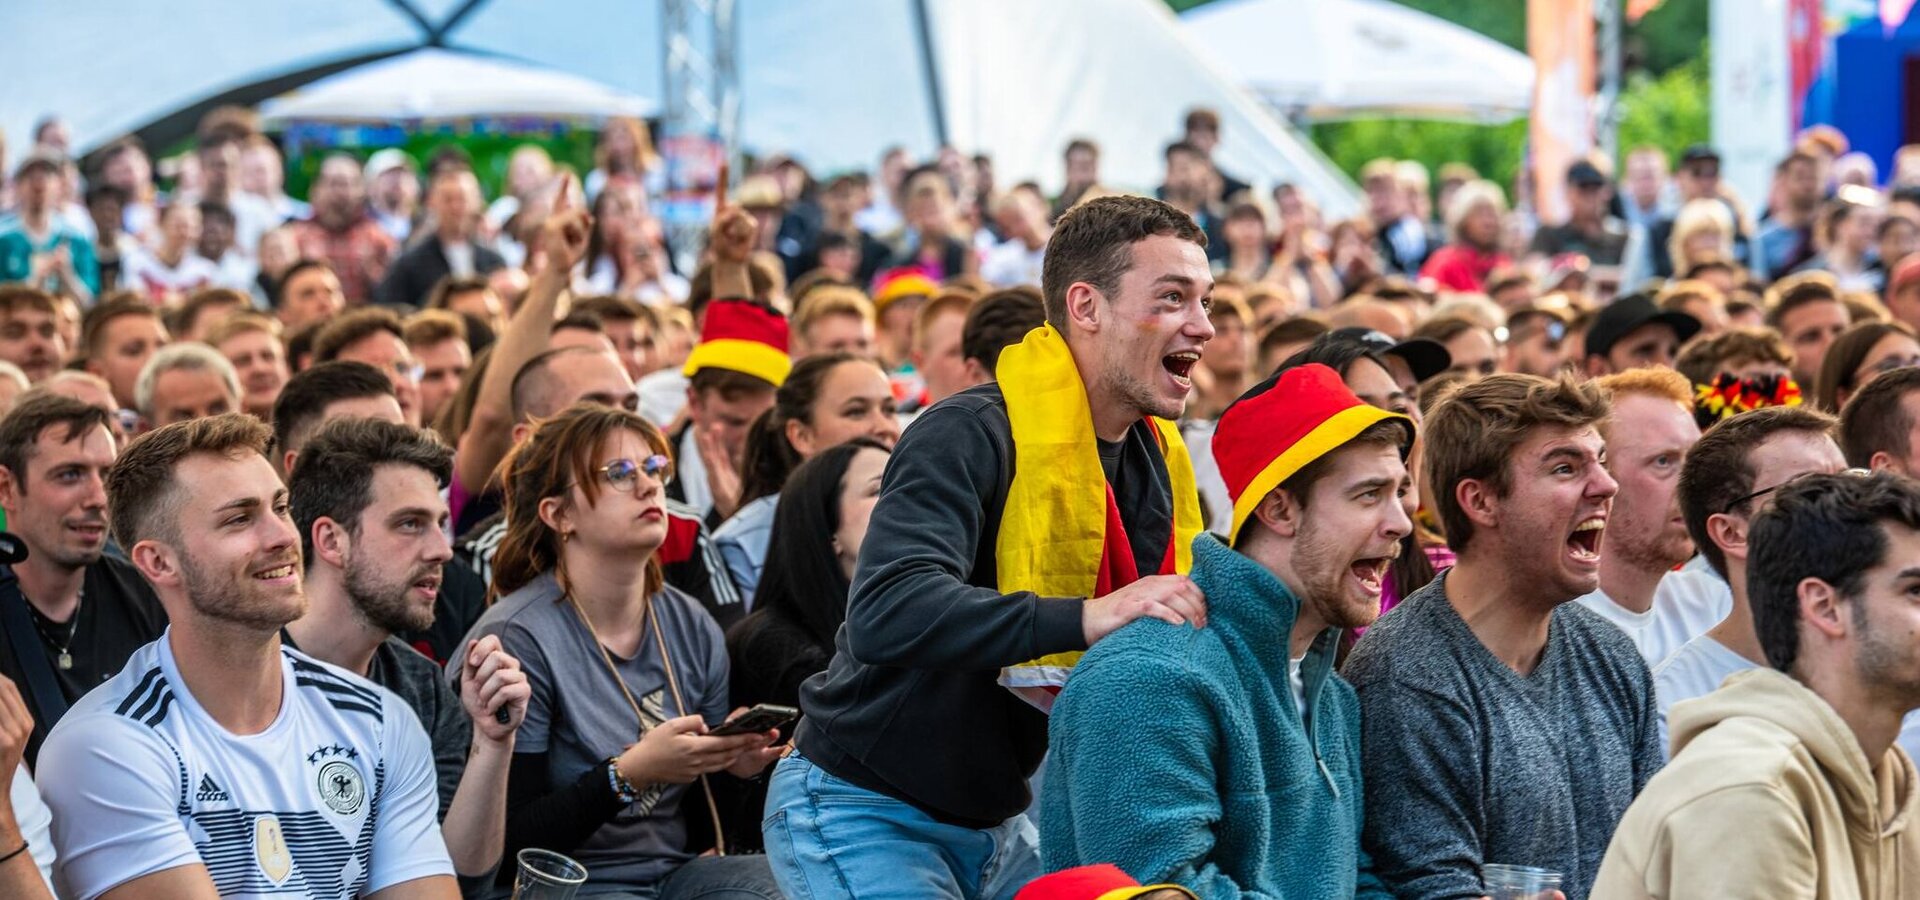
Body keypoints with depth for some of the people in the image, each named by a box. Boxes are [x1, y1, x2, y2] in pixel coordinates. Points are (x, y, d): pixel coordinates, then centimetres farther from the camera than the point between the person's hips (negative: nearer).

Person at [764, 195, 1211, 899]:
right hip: (862, 808, -8)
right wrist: (1086, 617, -43)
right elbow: (885, 614, -35)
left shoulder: (1156, 466, 5)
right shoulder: (971, 436, -21)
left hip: (997, 816, 8)